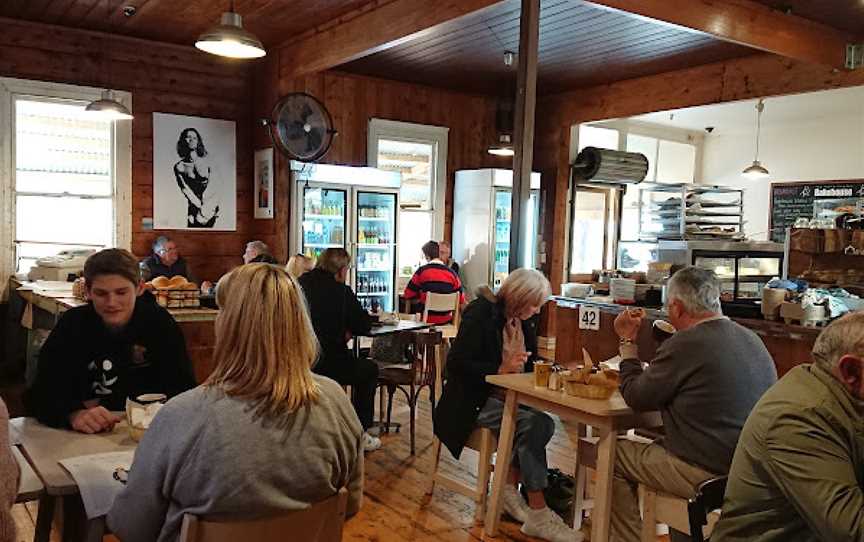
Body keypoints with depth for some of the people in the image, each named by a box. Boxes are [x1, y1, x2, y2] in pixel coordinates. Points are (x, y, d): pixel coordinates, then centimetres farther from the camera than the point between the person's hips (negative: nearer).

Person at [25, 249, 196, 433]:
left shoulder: (159, 323, -6)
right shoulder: (73, 324, -4)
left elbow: (183, 390, -9)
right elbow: (40, 394, -11)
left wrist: (104, 404, -10)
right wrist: (74, 414, -32)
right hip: (82, 439, 1)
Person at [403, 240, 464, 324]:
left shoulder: (422, 271, -6)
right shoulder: (452, 273, 1)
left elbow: (408, 294, 0)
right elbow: (461, 300, 4)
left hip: (427, 320, -3)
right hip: (446, 320, 3)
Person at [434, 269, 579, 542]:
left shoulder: (524, 319, 7)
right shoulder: (481, 314, -15)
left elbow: (528, 364, 16)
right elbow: (456, 364, -19)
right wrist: (501, 369, -26)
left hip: (510, 396, 7)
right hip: (477, 400, -7)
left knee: (543, 424, -21)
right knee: (533, 424, -27)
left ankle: (509, 488, -3)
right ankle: (538, 514, -19)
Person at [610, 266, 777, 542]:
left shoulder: (685, 344, -19)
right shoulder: (752, 339, 6)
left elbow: (636, 398, -7)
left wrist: (628, 341, 2)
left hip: (706, 474, -8)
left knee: (616, 454, 9)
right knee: (659, 443, 28)